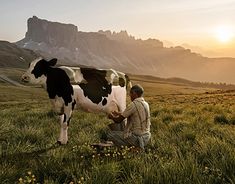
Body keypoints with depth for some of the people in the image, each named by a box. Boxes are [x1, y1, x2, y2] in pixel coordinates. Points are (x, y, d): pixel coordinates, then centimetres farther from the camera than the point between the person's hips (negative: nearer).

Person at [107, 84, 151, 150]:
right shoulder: (146, 104, 7)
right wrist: (118, 113, 26)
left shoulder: (134, 104, -17)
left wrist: (112, 117, 10)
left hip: (136, 137, -8)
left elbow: (118, 120, -11)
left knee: (109, 134, -1)